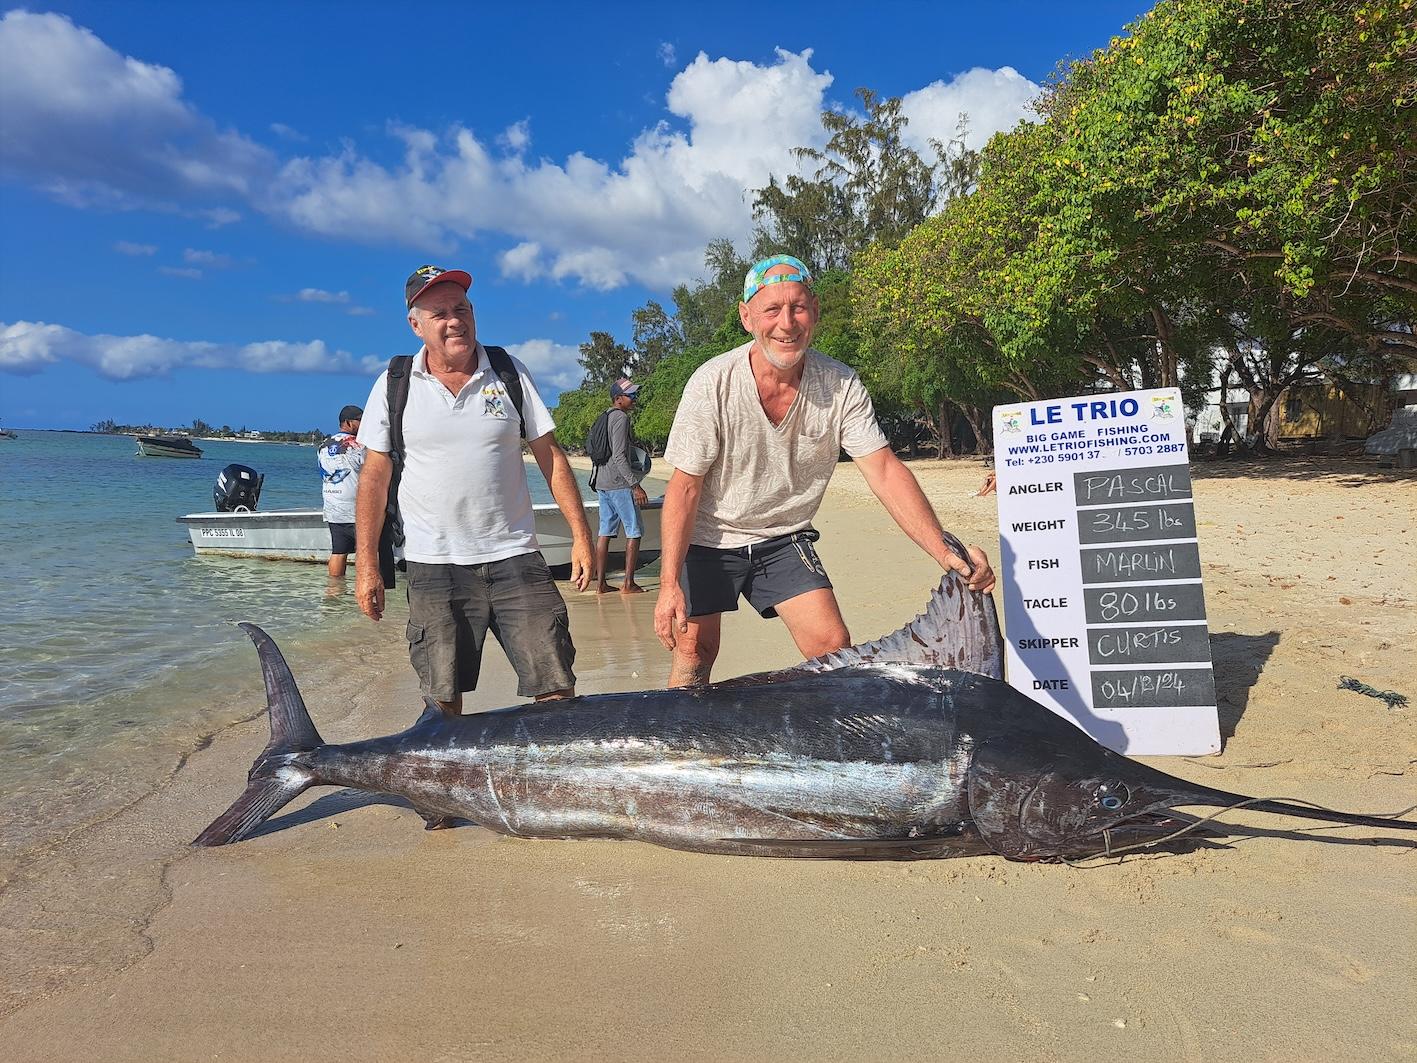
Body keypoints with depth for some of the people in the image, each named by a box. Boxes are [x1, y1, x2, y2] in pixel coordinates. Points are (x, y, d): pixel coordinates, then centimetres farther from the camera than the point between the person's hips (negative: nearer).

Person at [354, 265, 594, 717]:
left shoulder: (510, 373, 4)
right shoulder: (393, 385, 3)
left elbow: (550, 454, 6)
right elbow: (375, 475, 5)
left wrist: (580, 534, 0)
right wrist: (366, 564, 1)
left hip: (514, 557, 0)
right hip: (433, 565, 0)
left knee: (556, 688, -2)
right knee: (442, 698, 7)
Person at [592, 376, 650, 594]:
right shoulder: (621, 417, -12)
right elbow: (619, 457, -19)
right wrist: (635, 485, -19)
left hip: (602, 482, 9)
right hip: (619, 483, -9)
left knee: (605, 533, 9)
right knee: (634, 532, -1)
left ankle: (600, 583, 10)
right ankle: (628, 583, -1)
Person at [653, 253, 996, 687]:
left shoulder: (840, 385, -14)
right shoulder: (713, 383, -21)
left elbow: (884, 470, -18)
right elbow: (685, 487, -18)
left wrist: (944, 551, -32)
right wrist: (669, 584, -23)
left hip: (784, 541, 2)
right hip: (708, 542, -2)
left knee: (835, 650, -7)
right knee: (694, 651, -1)